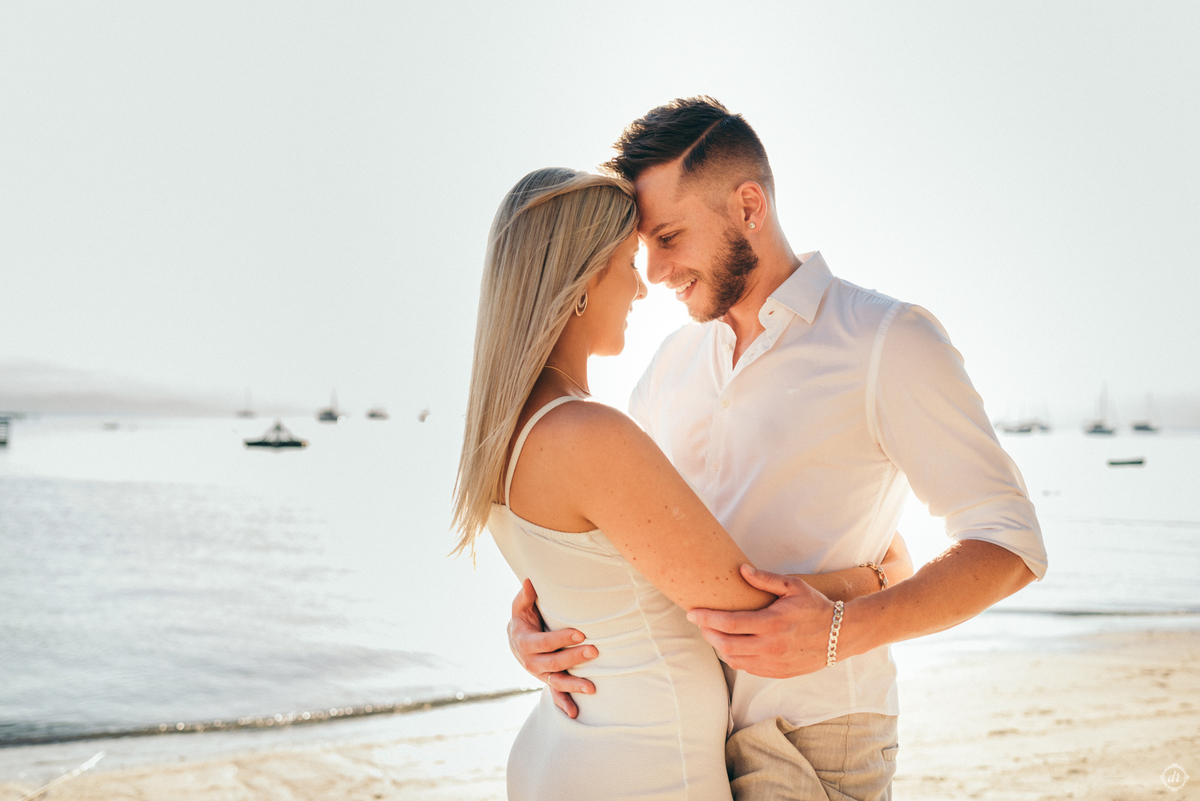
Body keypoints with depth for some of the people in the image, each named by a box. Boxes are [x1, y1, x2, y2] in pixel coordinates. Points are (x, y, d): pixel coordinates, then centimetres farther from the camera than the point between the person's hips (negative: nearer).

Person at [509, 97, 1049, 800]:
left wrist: (840, 633, -25)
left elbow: (1010, 544, -12)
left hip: (809, 744, -5)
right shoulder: (676, 362, 10)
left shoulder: (887, 339, -8)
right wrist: (530, 613, -5)